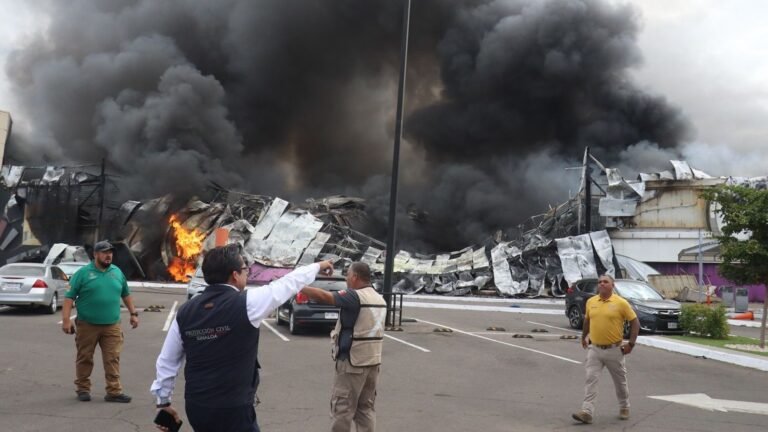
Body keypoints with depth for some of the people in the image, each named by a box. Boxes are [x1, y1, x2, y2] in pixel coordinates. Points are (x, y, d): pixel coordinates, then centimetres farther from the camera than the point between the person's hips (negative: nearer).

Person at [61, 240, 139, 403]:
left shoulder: (117, 272, 10)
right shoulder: (83, 273, -4)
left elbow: (126, 294, 20)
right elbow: (69, 297, -6)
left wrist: (133, 313, 17)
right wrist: (66, 319, -13)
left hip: (112, 325, 3)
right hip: (87, 325, -3)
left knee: (113, 359, -1)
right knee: (85, 359, 9)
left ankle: (114, 391, 2)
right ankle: (83, 389, 23)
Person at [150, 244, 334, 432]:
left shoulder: (185, 311, 1)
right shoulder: (246, 303, -13)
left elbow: (166, 360, 8)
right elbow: (289, 282, 0)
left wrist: (163, 401, 21)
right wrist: (318, 266, 17)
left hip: (195, 407, 6)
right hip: (233, 410, -6)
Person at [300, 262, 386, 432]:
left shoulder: (356, 296, -16)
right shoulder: (379, 299, 11)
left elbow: (323, 296, -21)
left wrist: (300, 288, -12)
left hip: (353, 361, -8)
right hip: (373, 360, 8)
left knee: (343, 407, 1)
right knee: (366, 408, 12)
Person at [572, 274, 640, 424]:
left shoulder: (621, 303, -10)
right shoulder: (591, 302, 1)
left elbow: (635, 322, -5)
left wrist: (631, 343, -10)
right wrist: (584, 337, 20)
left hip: (614, 350, -2)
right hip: (594, 349, 2)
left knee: (620, 381, 14)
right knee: (591, 379, -6)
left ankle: (624, 408, 35)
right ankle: (587, 412, -9)